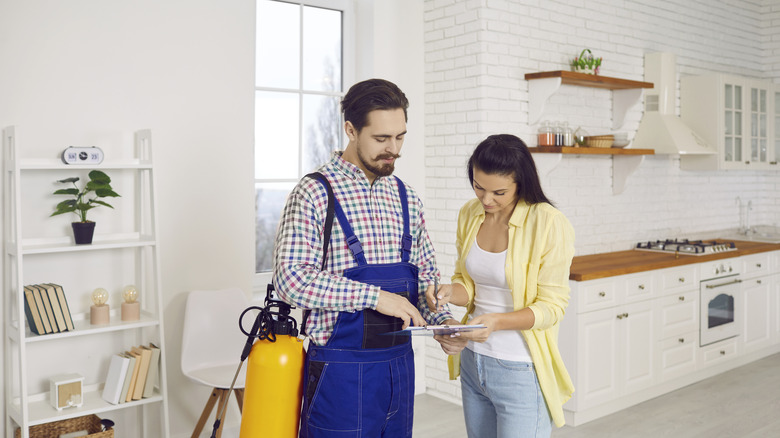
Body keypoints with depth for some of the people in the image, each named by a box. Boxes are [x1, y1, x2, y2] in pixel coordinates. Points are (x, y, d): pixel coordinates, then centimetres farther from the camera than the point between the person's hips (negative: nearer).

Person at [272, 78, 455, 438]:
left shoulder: (407, 199, 9)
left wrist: (442, 321, -3)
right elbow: (291, 278, -21)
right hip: (341, 368, -6)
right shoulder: (315, 194, -11)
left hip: (399, 363, 6)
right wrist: (374, 297, -23)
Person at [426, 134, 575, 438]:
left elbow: (551, 307, -13)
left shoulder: (549, 224, -16)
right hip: (472, 362, 6)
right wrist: (451, 292, -13)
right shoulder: (469, 215, 1)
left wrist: (497, 321, -28)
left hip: (521, 371, -5)